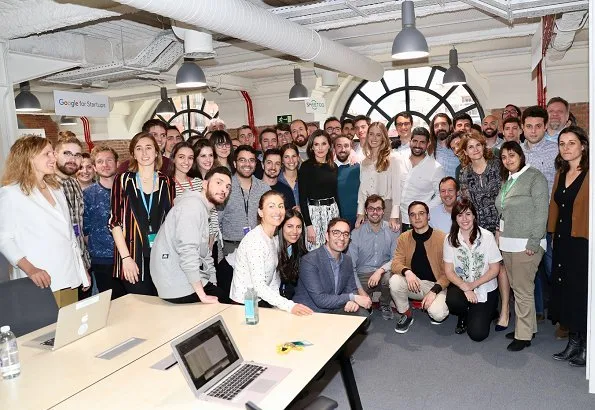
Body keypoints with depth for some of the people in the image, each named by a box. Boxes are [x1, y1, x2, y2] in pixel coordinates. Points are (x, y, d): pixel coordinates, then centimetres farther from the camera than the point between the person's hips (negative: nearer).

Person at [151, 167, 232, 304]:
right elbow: (187, 250, -24)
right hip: (180, 288, -9)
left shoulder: (203, 210, 18)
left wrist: (213, 286, 9)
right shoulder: (193, 204, -13)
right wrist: (202, 295, -21)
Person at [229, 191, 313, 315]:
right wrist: (289, 306, -34)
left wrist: (277, 304, -4)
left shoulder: (274, 239, 7)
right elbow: (259, 286, -27)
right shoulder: (255, 240, -21)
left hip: (262, 300, 7)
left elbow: (274, 277, 8)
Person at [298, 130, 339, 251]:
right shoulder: (306, 166, -7)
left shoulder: (333, 166, 9)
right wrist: (308, 225, -15)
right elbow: (302, 198, -10)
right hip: (314, 211, -5)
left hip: (333, 210, 5)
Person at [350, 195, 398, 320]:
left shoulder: (391, 230, -1)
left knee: (389, 276, -35)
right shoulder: (356, 234, -4)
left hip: (384, 273, 1)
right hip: (363, 276, -1)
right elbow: (351, 266, -6)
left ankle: (385, 305, -1)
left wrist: (380, 270, -25)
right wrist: (361, 292, -15)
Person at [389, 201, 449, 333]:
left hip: (436, 285, -3)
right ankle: (406, 315, -1)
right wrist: (407, 272, -30)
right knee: (394, 281, -28)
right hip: (413, 284, 3)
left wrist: (434, 291, -22)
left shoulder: (442, 238, -11)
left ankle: (437, 309, 11)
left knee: (437, 314, -30)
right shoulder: (404, 238, -1)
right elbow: (395, 264, -7)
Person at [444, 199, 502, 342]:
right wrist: (465, 288, -20)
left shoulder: (487, 236, -11)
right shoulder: (450, 239, -6)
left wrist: (473, 285, -16)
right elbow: (449, 271, -5)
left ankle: (486, 313, 24)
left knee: (477, 334, -12)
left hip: (485, 289, -1)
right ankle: (463, 317, 5)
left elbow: (495, 269, -7)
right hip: (461, 285, 2)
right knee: (452, 302, -33)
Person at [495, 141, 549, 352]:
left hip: (526, 244, -7)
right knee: (516, 287, 14)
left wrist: (534, 242, -16)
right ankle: (526, 326, 27)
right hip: (507, 243, 7)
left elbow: (541, 212, -12)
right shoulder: (507, 180, 14)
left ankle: (524, 335, 9)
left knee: (523, 289, -2)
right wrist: (500, 231, 9)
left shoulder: (535, 177, -8)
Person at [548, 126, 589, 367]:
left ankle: (586, 347, 18)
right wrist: (553, 234, 9)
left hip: (583, 241, -7)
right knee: (564, 290, 12)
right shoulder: (561, 173, 13)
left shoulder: (589, 173, -10)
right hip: (562, 241, 7)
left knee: (582, 291, 2)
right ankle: (573, 341, 26)